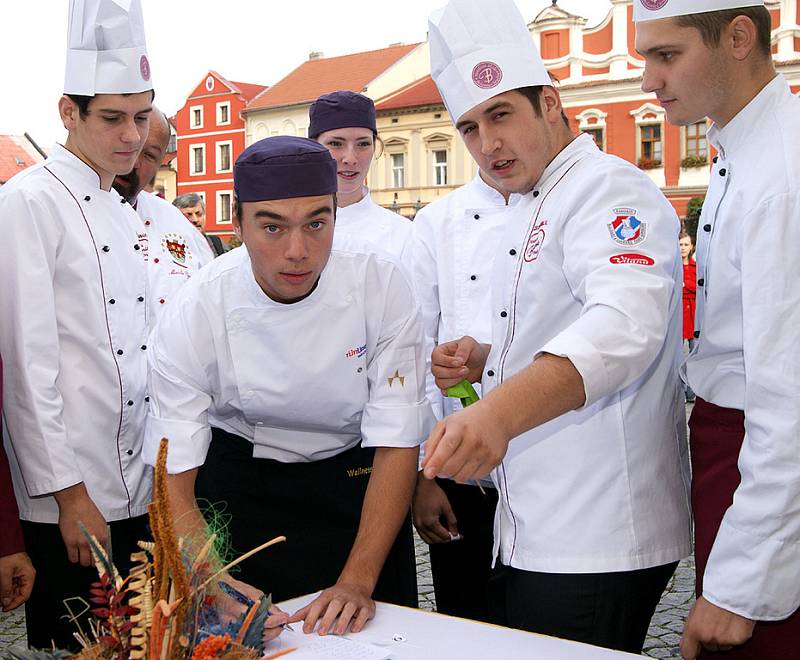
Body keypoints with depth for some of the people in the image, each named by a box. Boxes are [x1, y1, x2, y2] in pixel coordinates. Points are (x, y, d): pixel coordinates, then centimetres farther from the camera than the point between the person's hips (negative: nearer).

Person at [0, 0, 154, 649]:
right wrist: (69, 493, -16)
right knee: (72, 642, 4)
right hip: (69, 495, -7)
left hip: (136, 487, 7)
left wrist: (158, 471, 16)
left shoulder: (122, 211, 13)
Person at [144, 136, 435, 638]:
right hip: (239, 483, 0)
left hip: (358, 478, 1)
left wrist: (357, 581, -27)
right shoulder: (193, 315, -23)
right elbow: (174, 487, -21)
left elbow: (398, 446, -19)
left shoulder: (382, 285, -23)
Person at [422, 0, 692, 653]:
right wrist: (485, 359, 7)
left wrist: (500, 411, -49)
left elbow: (624, 324, -34)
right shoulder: (530, 214, 18)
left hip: (596, 544, -9)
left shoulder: (608, 188, -13)